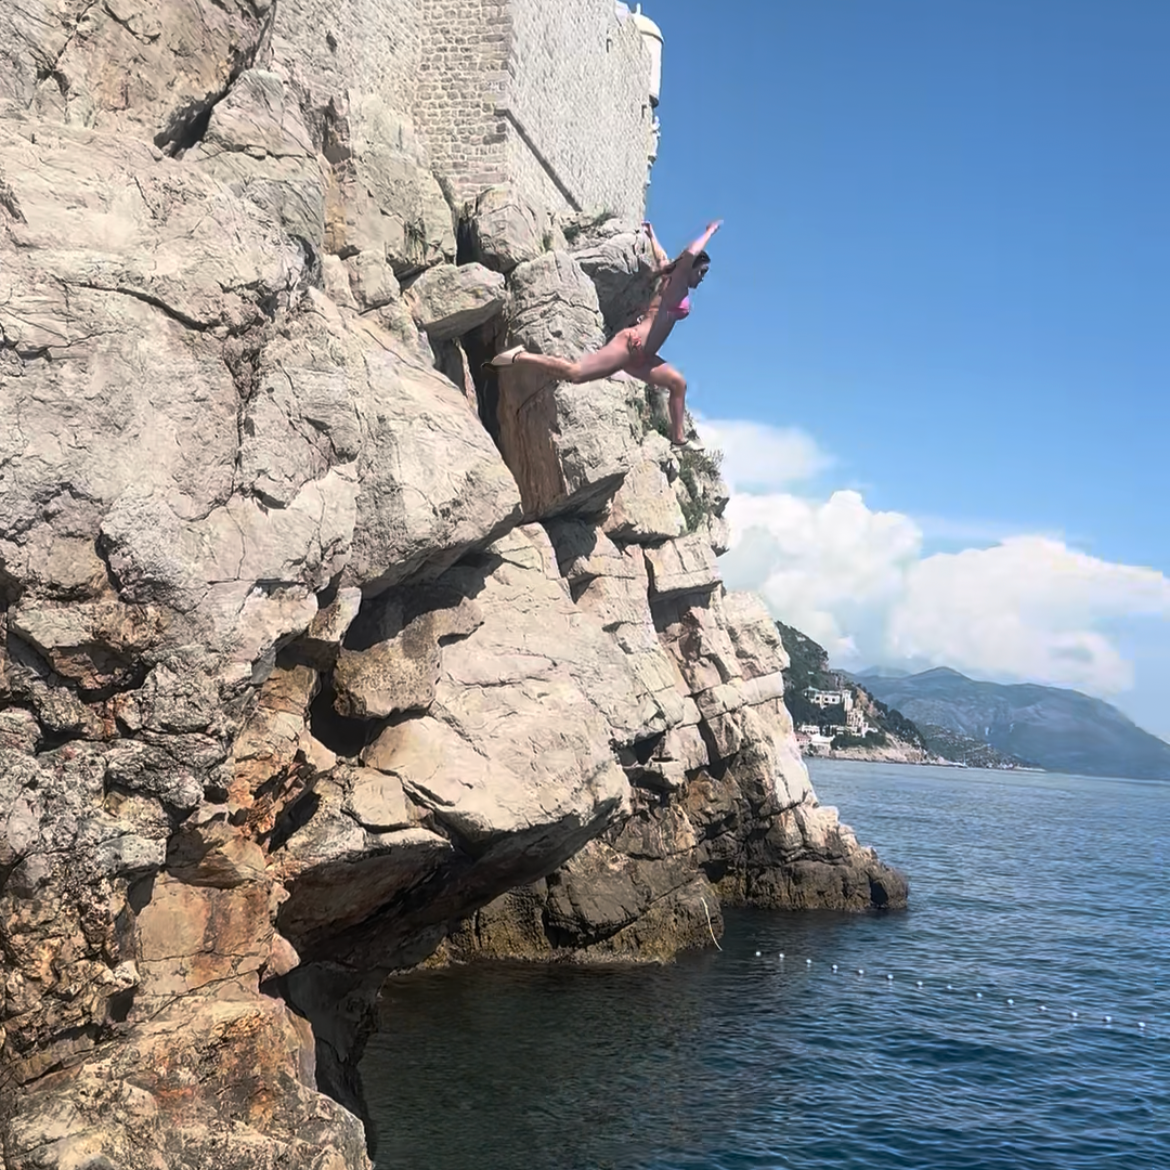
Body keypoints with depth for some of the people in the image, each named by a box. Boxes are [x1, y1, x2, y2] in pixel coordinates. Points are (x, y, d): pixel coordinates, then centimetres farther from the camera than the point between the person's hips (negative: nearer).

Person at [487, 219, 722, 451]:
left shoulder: (670, 281, 21)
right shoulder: (676, 282, -4)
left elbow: (662, 258, 39)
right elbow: (690, 254, -23)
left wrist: (651, 235, 56)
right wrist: (710, 231, -9)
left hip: (639, 357, 10)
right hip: (628, 345, -10)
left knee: (678, 383, 15)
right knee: (574, 372, -18)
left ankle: (679, 437, 17)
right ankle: (519, 357, -12)